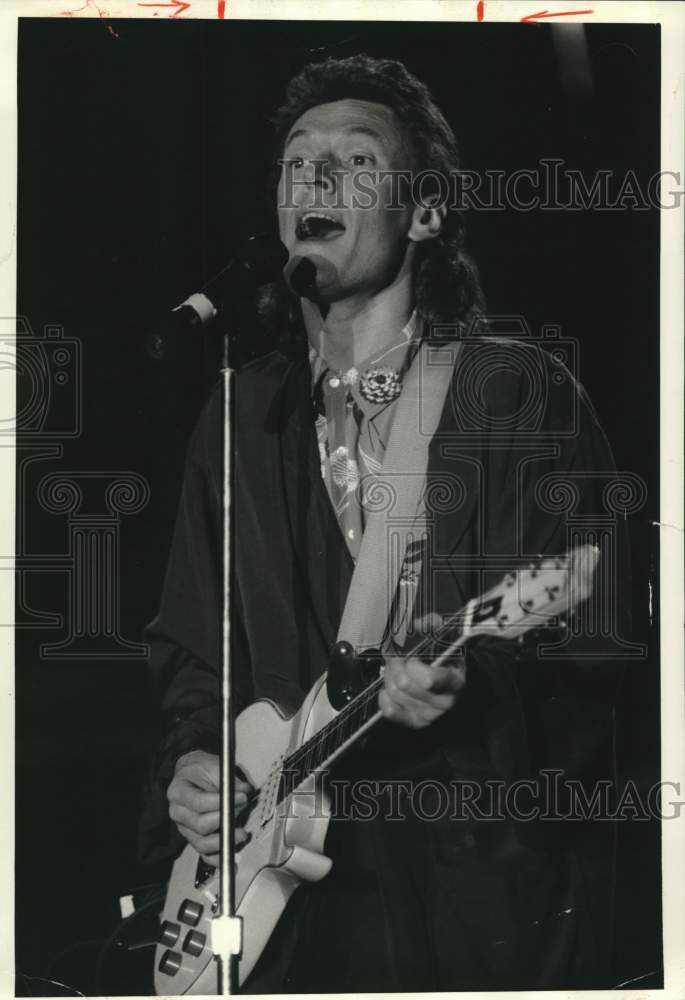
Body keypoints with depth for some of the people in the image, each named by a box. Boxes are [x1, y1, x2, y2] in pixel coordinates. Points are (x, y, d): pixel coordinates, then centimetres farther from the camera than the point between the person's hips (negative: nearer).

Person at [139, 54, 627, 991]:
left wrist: (482, 678, -25)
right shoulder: (241, 421, 12)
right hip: (296, 888, 4)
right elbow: (192, 649, 17)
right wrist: (191, 759, -1)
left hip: (497, 888, -3)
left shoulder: (522, 391, -2)